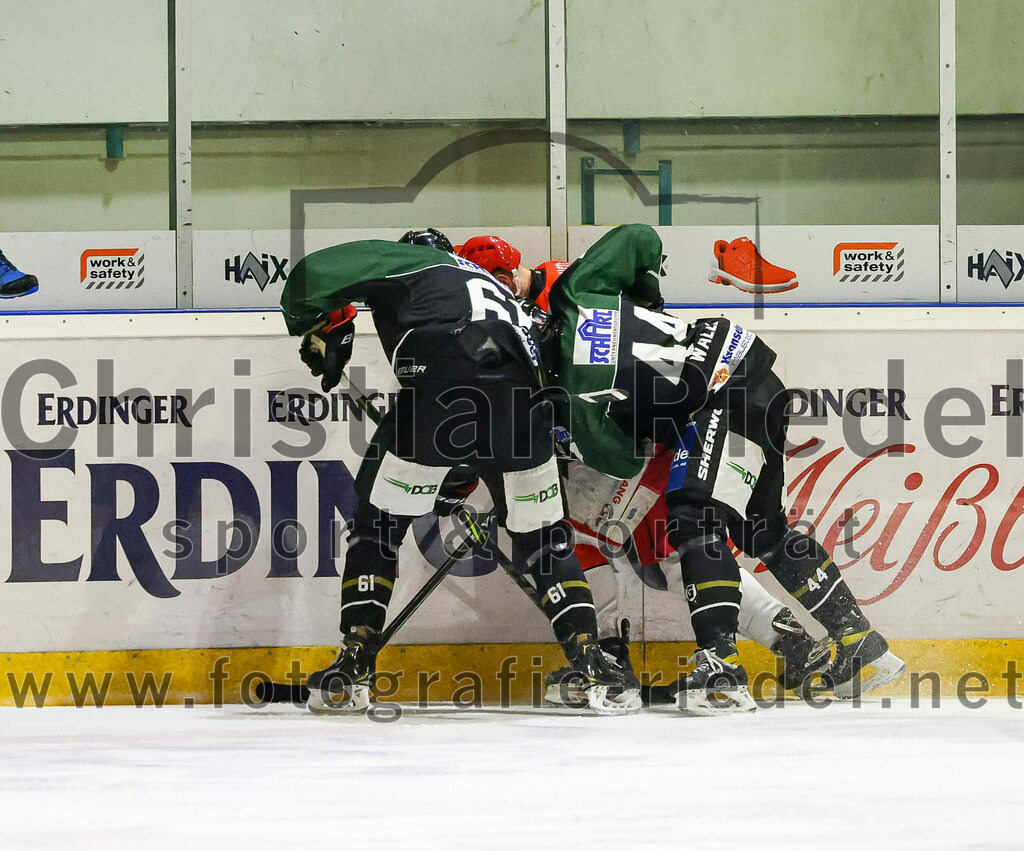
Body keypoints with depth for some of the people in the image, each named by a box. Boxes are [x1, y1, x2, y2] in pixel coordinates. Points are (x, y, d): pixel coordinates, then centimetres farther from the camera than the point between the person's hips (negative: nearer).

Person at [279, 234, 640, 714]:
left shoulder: (403, 261, 21)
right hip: (519, 401, 4)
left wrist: (319, 331, 26)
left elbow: (310, 275, 9)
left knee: (376, 525, 14)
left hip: (437, 395, -4)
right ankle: (592, 663, 7)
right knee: (545, 543, 19)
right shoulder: (506, 300, 39)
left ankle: (353, 666, 9)